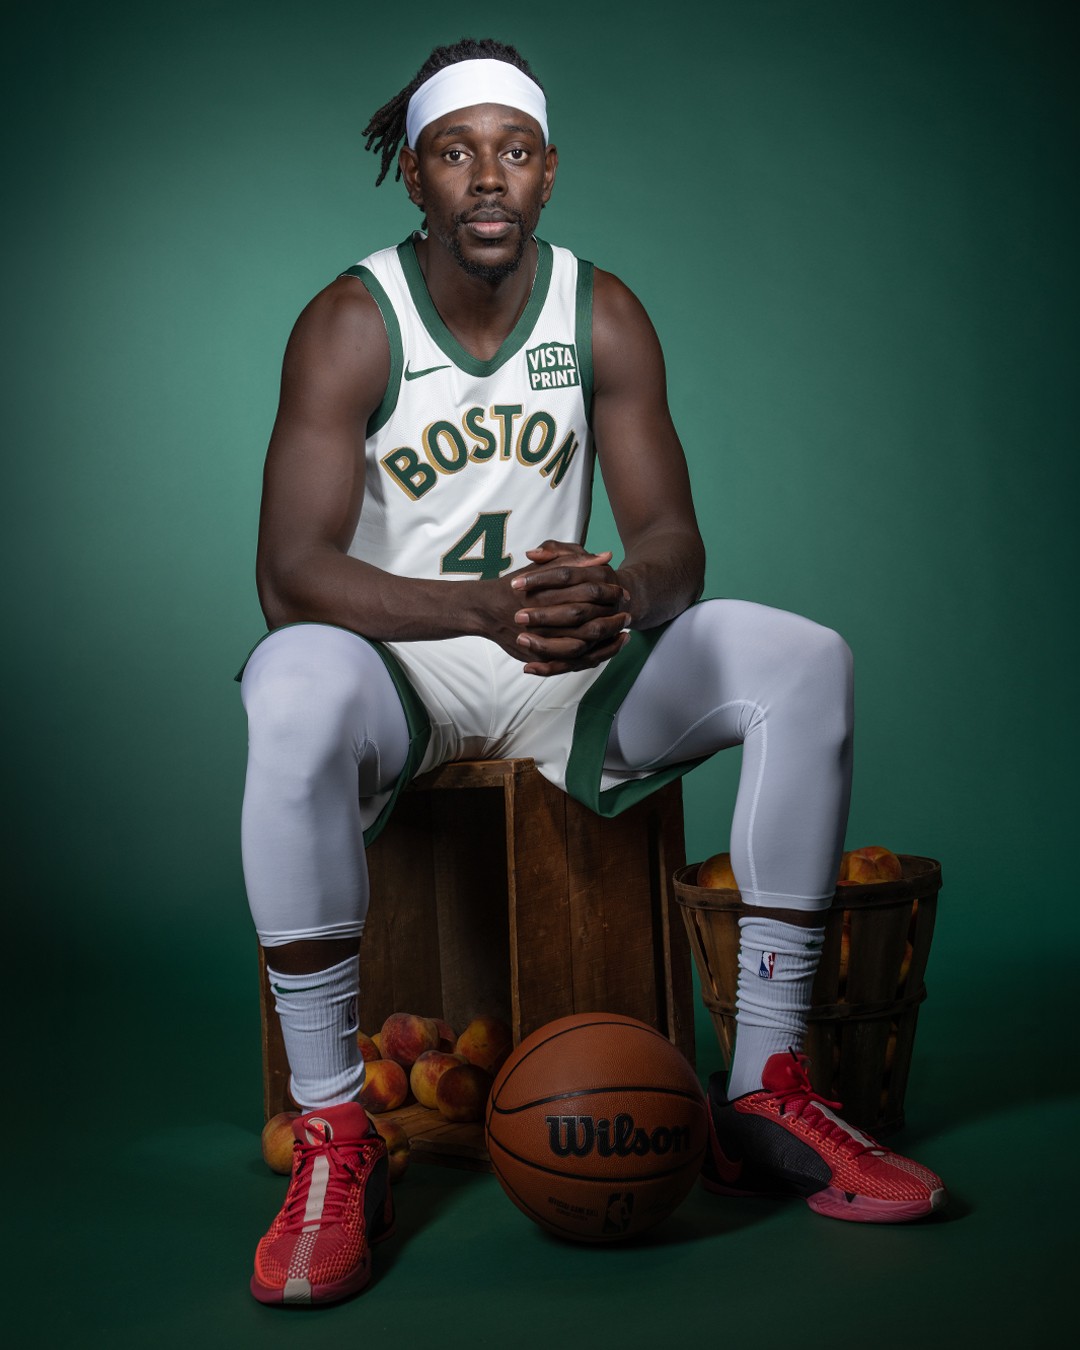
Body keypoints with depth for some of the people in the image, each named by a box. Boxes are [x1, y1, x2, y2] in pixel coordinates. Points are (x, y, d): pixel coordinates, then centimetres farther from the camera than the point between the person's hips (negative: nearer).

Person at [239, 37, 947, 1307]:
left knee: (808, 664, -17)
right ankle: (335, 1136, -26)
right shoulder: (351, 323, -11)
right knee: (293, 695, -39)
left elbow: (673, 540, -6)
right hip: (400, 675, -3)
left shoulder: (602, 315, 0)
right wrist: (483, 608, -39)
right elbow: (289, 574, -22)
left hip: (567, 676, 4)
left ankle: (763, 1090, -12)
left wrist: (619, 600, -32)